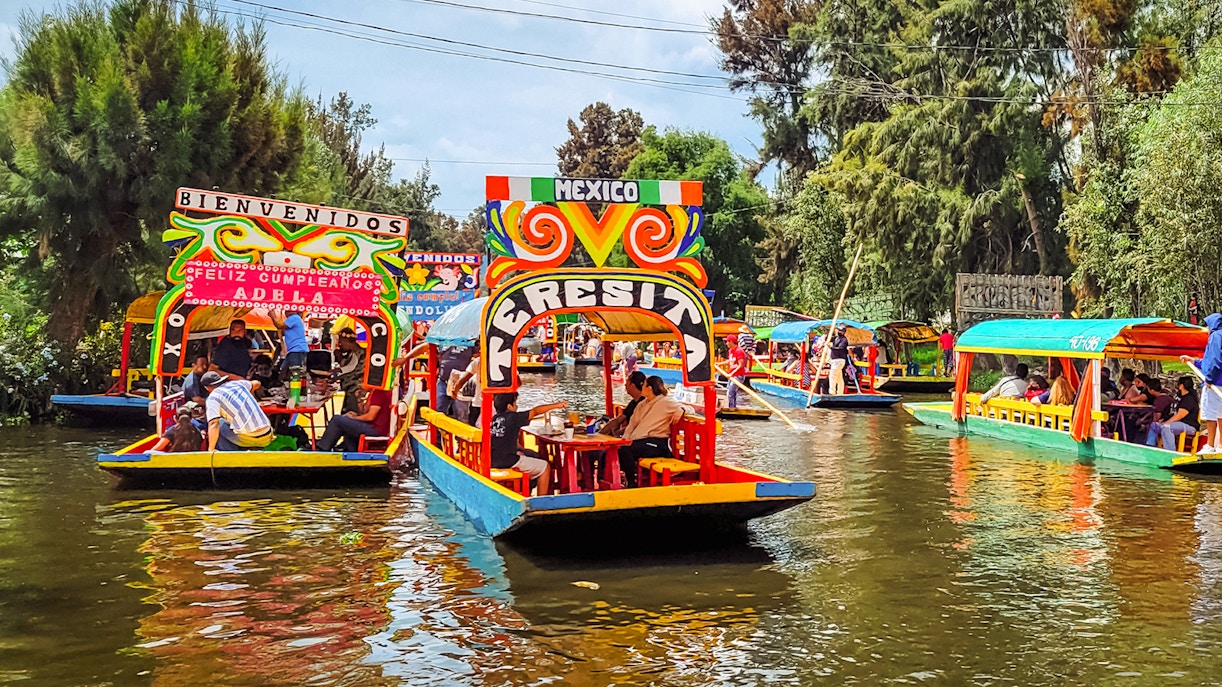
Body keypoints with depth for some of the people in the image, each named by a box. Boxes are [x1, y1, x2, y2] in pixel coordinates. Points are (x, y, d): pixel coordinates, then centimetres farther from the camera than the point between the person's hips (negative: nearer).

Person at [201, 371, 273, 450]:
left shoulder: (213, 397, 0)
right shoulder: (236, 383, 17)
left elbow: (214, 424, -12)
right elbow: (256, 384, 38)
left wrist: (211, 449, -9)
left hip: (247, 438, -6)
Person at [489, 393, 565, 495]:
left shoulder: (493, 419, 8)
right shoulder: (513, 418, -11)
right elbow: (535, 411, -2)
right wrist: (556, 405, 7)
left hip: (493, 461, 8)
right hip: (508, 462, -8)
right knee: (545, 467, 6)